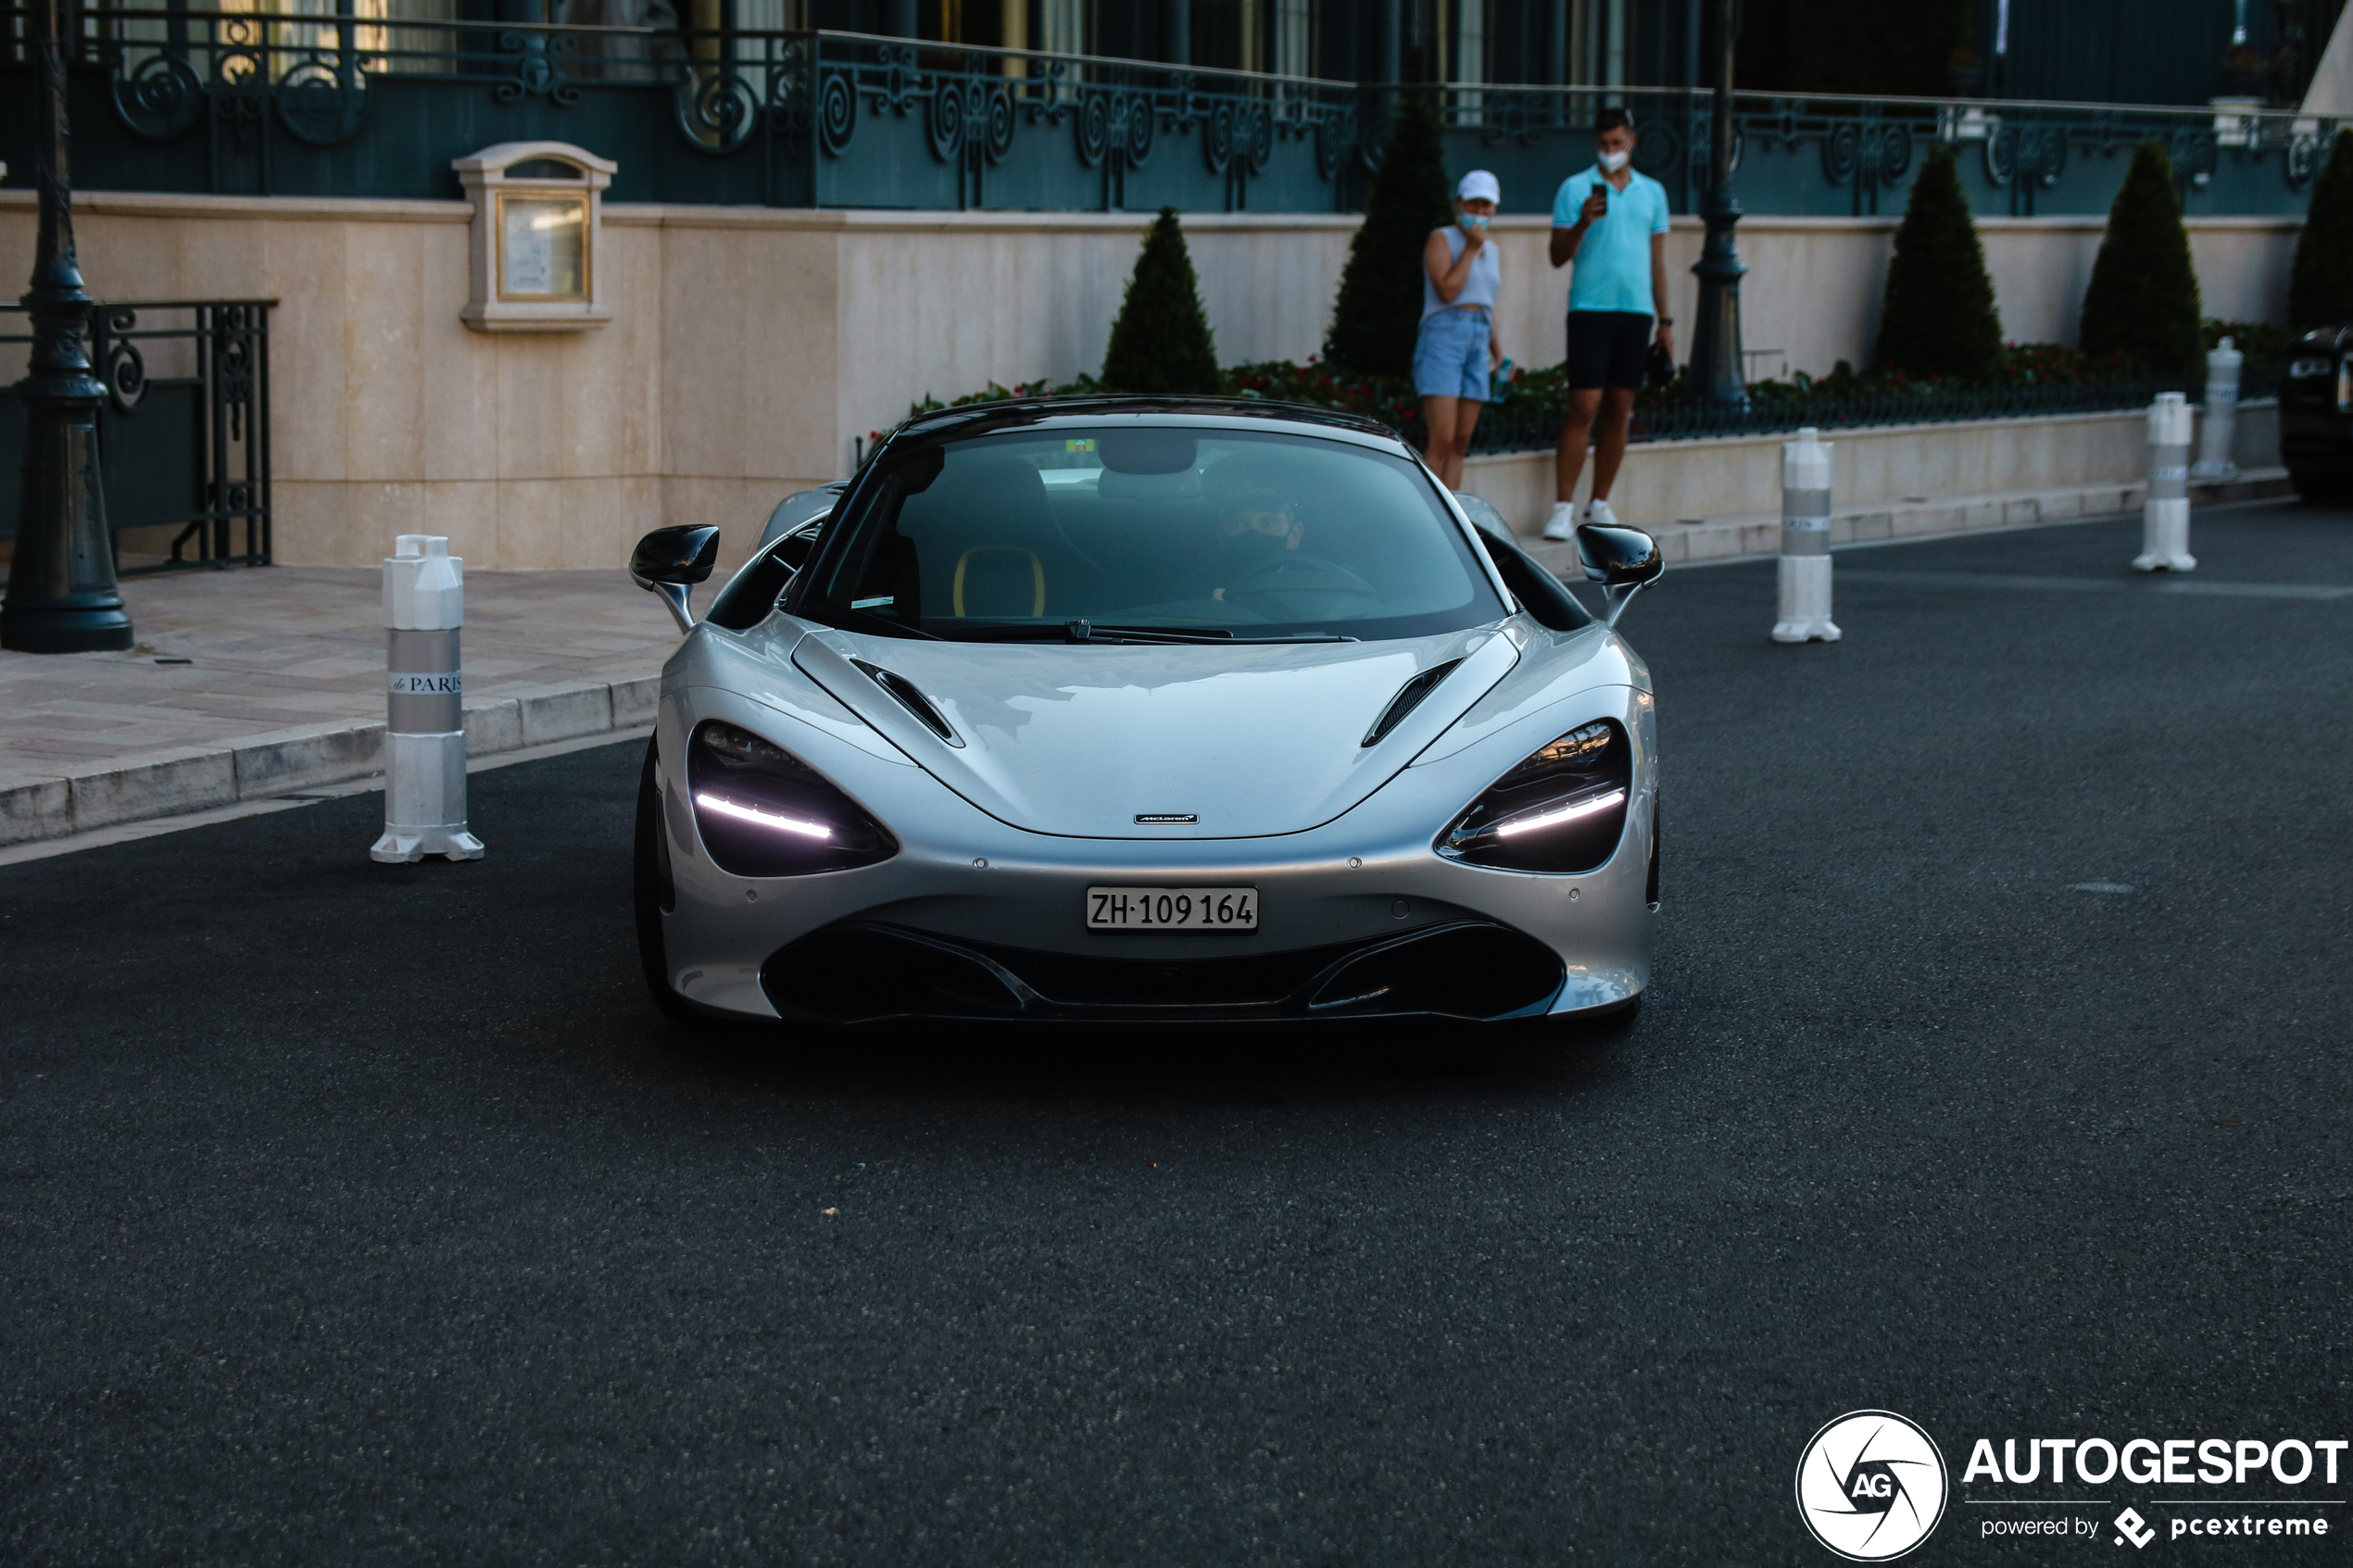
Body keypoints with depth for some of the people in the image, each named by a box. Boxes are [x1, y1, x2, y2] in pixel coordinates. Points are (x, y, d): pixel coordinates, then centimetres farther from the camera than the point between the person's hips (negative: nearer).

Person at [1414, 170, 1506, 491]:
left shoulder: (1490, 250, 19)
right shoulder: (1442, 239, -2)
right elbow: (1447, 290, -15)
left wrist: (1497, 347, 20)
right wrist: (1471, 248, -10)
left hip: (1478, 344, 7)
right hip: (1443, 337, -7)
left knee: (1461, 443, 3)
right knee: (1442, 442, -15)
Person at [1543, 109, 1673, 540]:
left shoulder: (1652, 192, 13)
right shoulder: (1575, 188, 2)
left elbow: (1658, 259, 17)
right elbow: (1558, 255, -2)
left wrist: (1665, 319, 14)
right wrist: (1582, 223, -20)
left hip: (1636, 311, 4)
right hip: (1590, 309, -4)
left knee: (1620, 411, 5)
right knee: (1584, 408, -10)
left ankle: (1600, 504, 12)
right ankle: (1563, 507, -8)